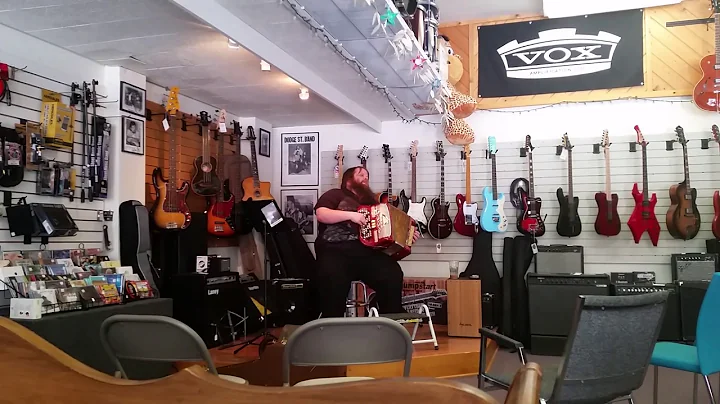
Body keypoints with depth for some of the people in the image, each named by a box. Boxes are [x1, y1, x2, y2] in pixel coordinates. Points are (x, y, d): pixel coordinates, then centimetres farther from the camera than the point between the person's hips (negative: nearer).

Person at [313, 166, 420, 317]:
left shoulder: (371, 202, 32)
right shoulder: (336, 194, 15)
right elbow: (321, 214, -3)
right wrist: (351, 215, -11)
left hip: (366, 250, 5)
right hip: (336, 249, -4)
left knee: (393, 274, -24)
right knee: (333, 282, -36)